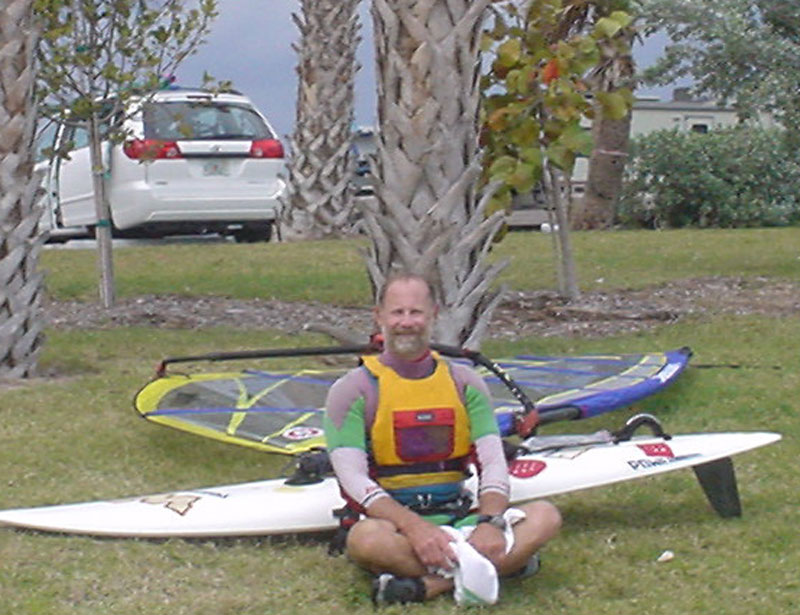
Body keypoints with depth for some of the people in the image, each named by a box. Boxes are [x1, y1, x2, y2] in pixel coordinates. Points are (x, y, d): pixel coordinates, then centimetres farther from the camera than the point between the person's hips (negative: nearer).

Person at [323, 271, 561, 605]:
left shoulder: (463, 382, 10)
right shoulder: (353, 389, -1)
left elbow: (492, 463, 1)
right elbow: (354, 480, -12)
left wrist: (490, 522, -21)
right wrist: (414, 527, -29)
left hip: (459, 519, 4)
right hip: (394, 522, -3)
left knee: (545, 516, -21)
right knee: (364, 538, -38)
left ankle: (430, 585, -35)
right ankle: (504, 564, -31)